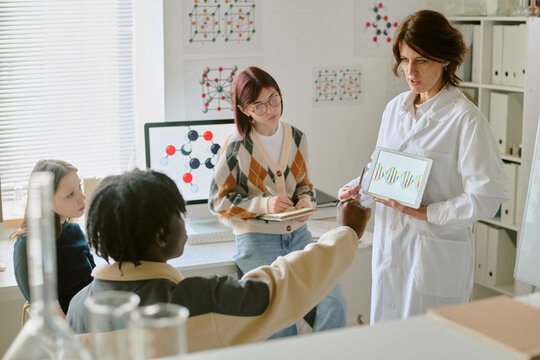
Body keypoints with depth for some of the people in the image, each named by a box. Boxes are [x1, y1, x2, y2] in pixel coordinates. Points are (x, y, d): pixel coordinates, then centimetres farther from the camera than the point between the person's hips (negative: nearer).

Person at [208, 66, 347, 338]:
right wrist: (263, 204, -17)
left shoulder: (297, 138, 7)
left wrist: (305, 202, -4)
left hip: (297, 233, 4)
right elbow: (217, 200, -4)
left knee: (334, 306, -14)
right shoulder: (237, 147, -7)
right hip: (257, 240, -4)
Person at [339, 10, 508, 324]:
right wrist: (358, 188, 1)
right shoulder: (395, 108, 9)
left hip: (437, 257, -6)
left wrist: (426, 213, -18)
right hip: (390, 247, 6)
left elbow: (487, 197, -15)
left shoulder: (466, 118, -12)